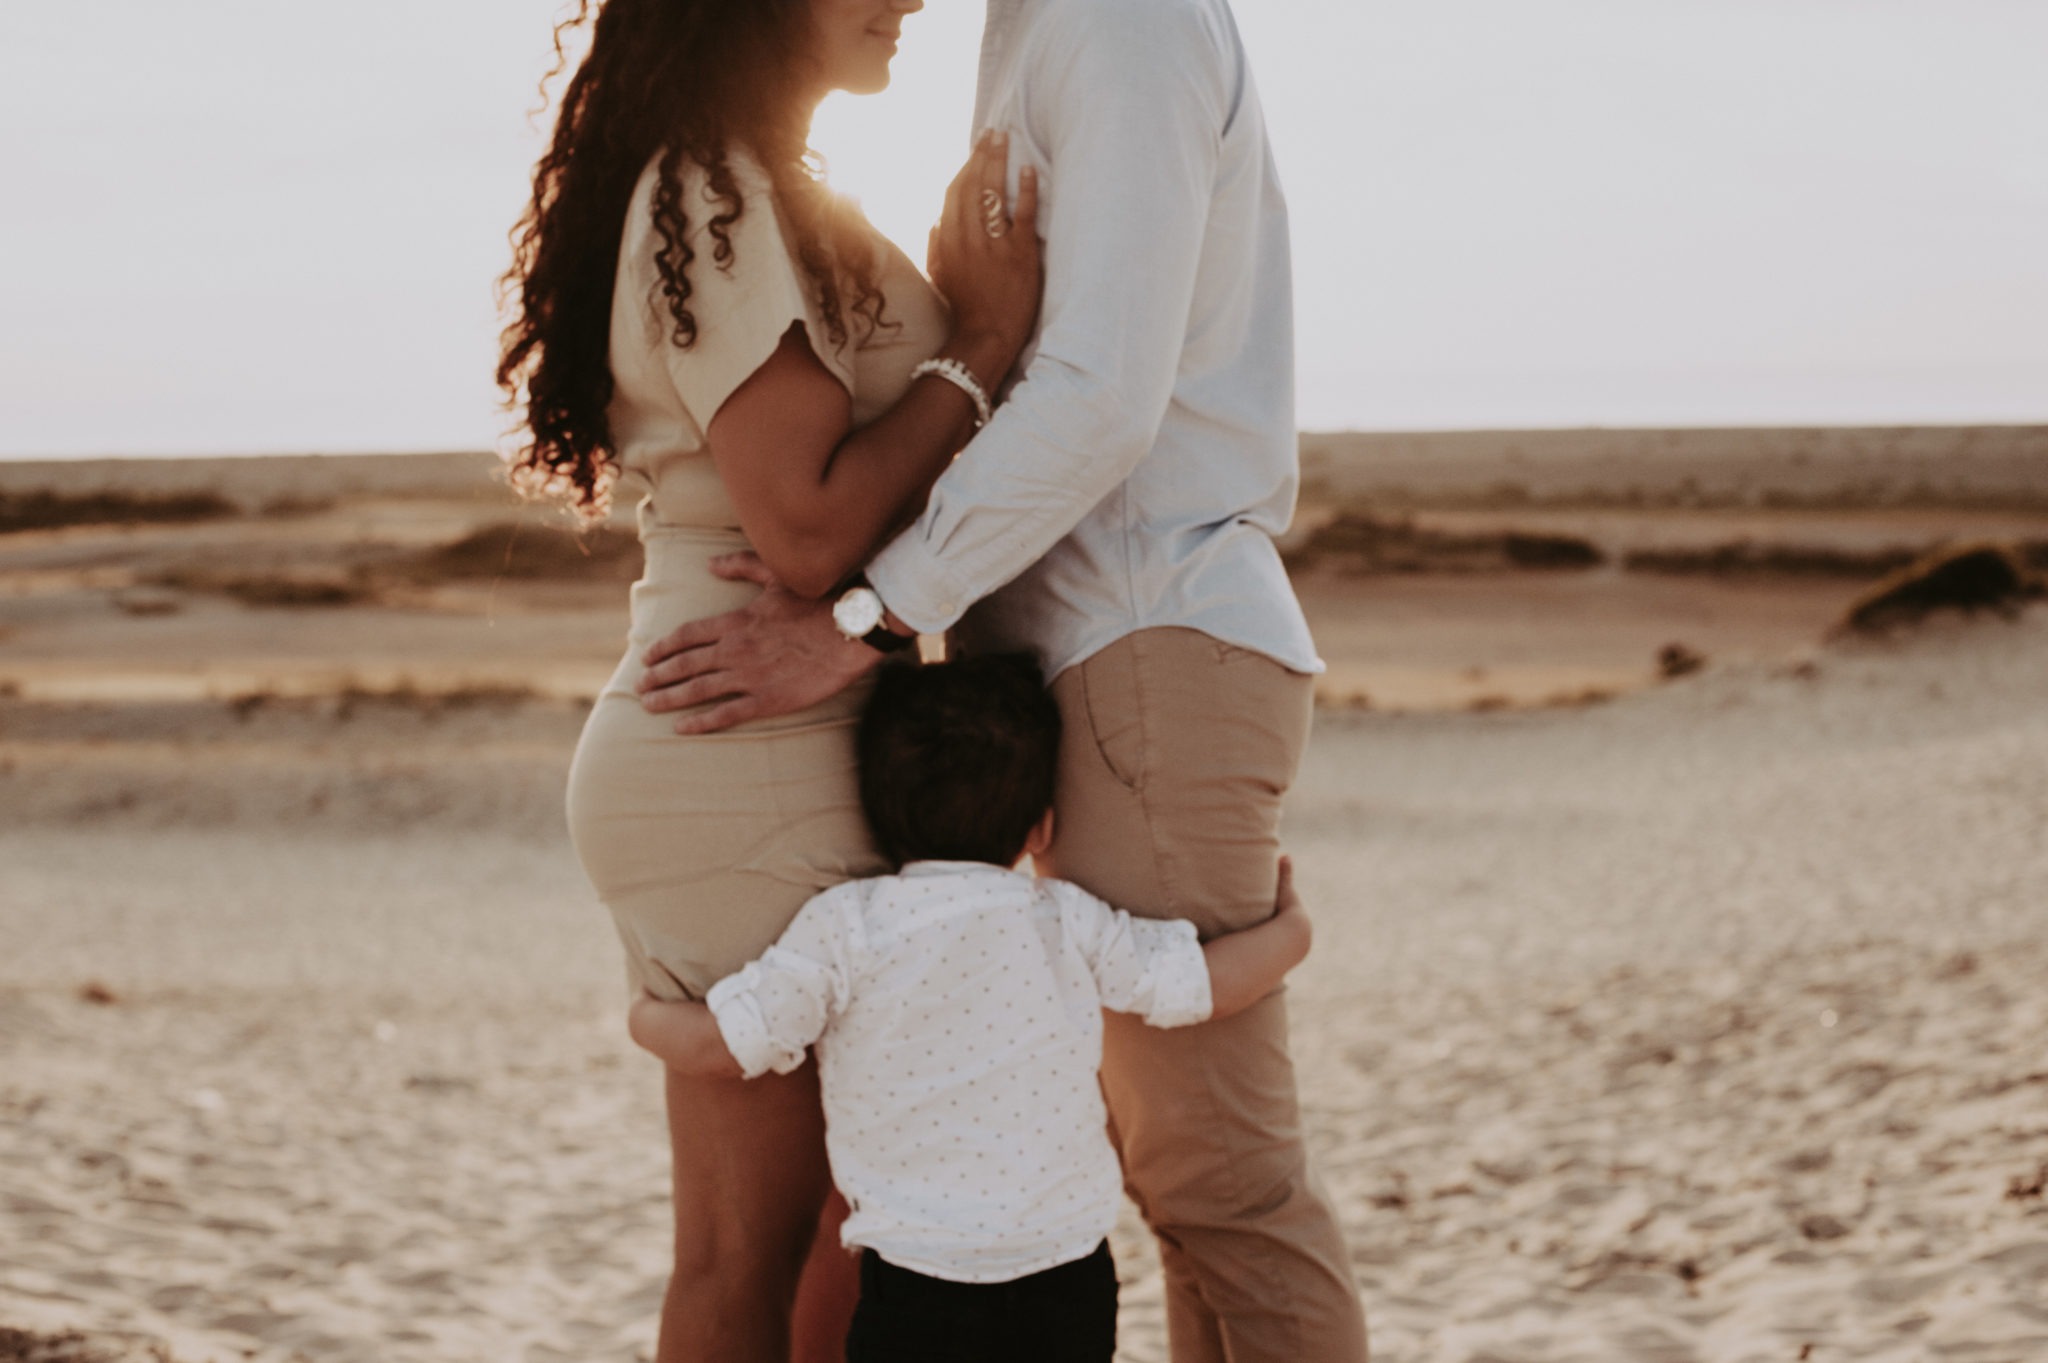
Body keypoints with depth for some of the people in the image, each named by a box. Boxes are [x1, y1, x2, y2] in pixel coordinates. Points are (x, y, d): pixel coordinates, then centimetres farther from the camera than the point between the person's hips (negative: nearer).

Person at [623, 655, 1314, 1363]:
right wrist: (1288, 930, 28)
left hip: (917, 1289, -3)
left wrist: (647, 1016, 18)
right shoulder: (1071, 921, 1)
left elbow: (716, 1044, -4)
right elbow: (1210, 983, 8)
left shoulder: (845, 927, -6)